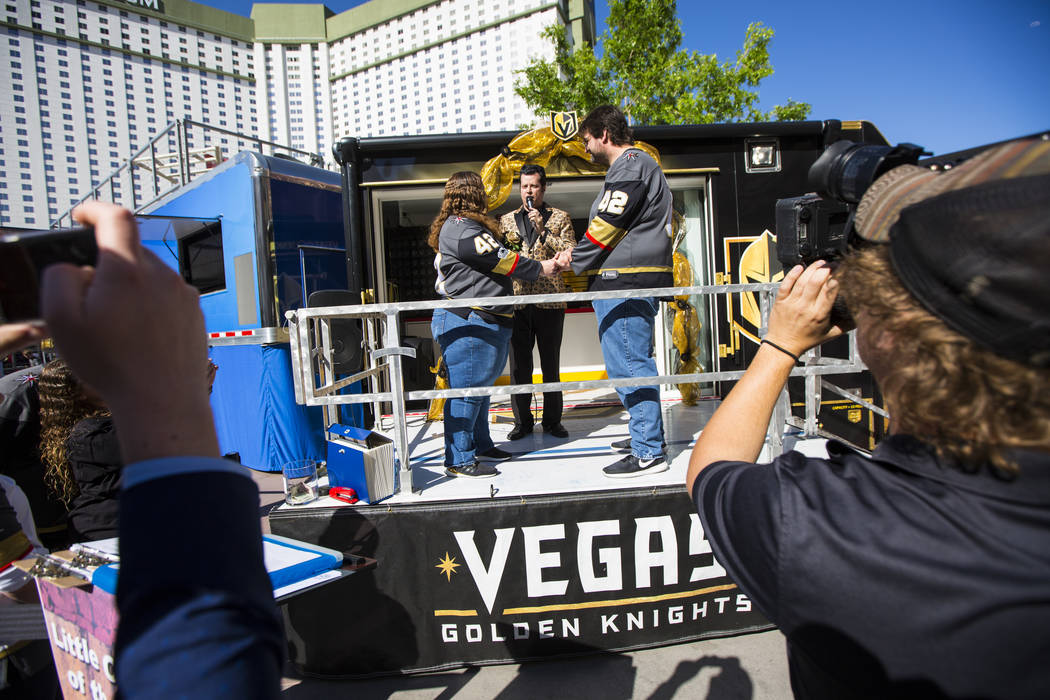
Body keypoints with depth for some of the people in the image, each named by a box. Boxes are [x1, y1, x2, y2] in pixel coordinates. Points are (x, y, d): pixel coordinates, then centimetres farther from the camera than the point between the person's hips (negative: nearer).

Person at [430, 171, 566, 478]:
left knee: (481, 385, 17)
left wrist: (547, 263, 19)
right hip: (468, 323, -11)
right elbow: (499, 258, -14)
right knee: (467, 389, -8)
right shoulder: (459, 227, -13)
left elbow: (495, 262, 22)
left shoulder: (466, 226, 22)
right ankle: (459, 460, -1)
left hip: (485, 322, 11)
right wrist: (539, 267, -2)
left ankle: (481, 445, 28)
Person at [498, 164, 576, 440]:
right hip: (517, 301, 2)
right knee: (519, 365, 4)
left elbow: (571, 253, -6)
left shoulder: (559, 218, 7)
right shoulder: (506, 220, 14)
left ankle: (552, 420, 17)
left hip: (550, 300, -2)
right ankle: (523, 421, 16)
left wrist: (543, 230, -12)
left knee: (551, 364, 5)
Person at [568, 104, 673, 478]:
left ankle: (648, 453, -3)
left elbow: (606, 226, -15)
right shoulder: (638, 164, 25)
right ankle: (647, 434, 29)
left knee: (629, 364, -9)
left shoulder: (630, 164, -9)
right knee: (634, 361, 17)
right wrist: (582, 262, 18)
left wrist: (572, 262, -1)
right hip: (634, 279, 11)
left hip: (625, 281, -11)